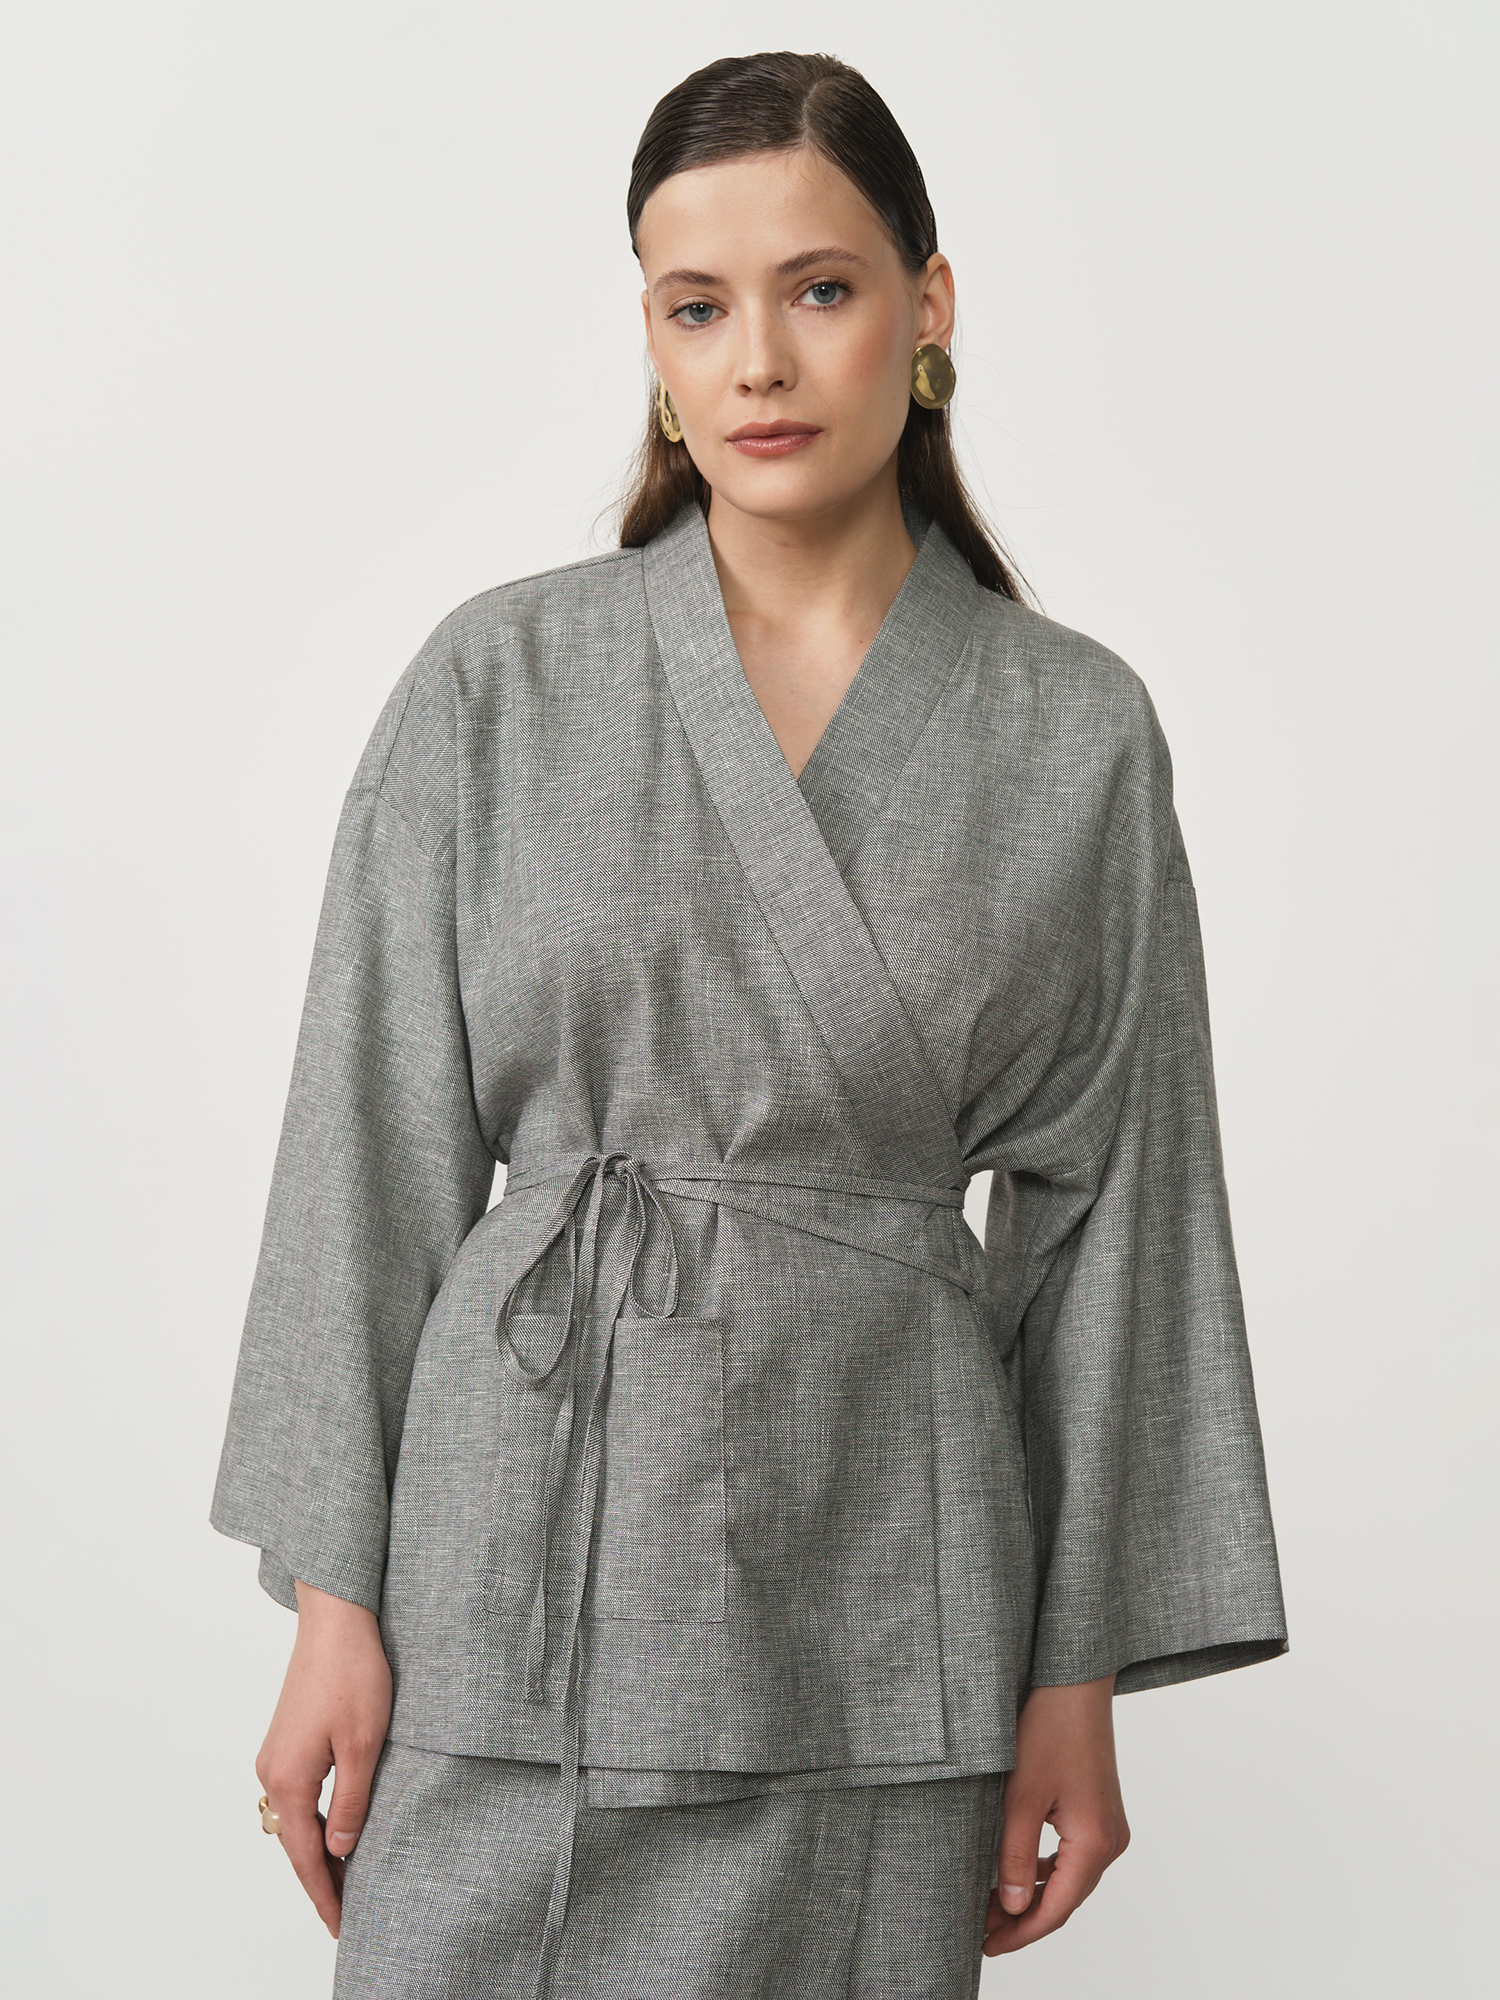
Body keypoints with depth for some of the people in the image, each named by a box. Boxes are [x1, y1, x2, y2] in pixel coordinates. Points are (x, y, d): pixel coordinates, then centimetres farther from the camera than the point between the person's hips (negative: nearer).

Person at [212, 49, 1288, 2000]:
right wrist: (333, 1602, -3)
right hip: (521, 1538, 0)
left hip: (874, 1576, 1)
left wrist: (1082, 1677, 3)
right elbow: (378, 1151, 1)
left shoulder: (1076, 731, 2)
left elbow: (1109, 1211, 4)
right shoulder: (500, 681, 0)